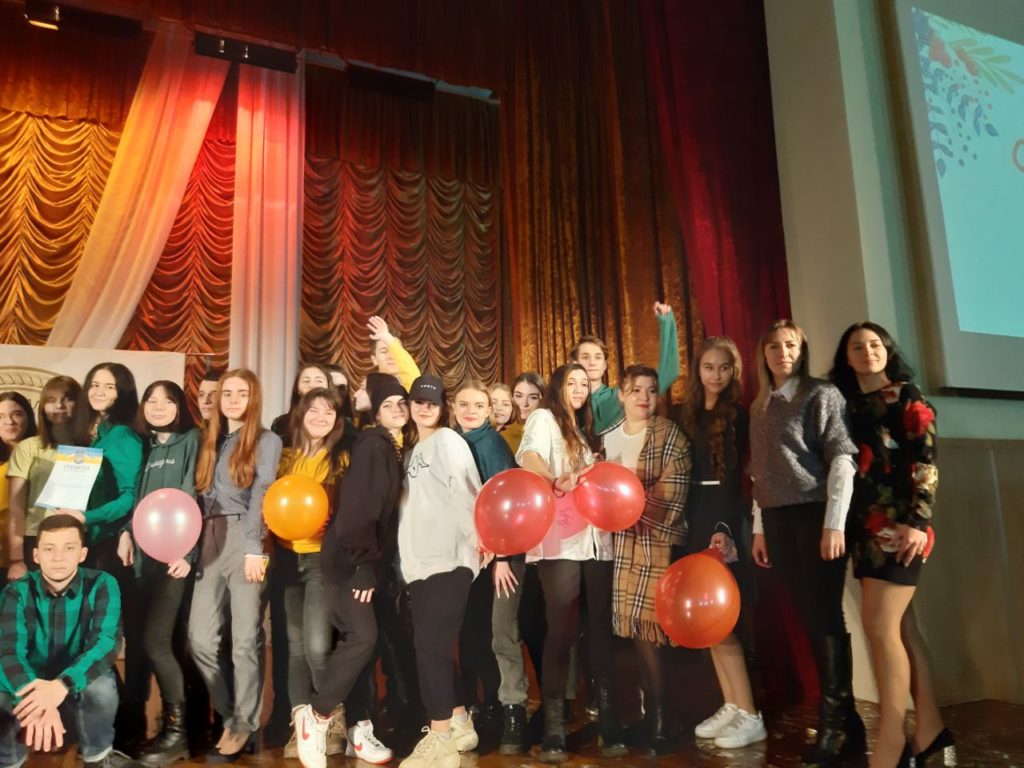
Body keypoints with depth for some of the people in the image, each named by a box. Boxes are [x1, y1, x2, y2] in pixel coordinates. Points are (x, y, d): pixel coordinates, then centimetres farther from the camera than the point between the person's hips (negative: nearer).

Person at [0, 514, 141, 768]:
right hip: (29, 687, 1)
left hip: (79, 687, -1)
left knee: (101, 687, -34)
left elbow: (106, 643, -27)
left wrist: (62, 685, -46)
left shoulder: (102, 585, -14)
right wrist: (36, 698, -45)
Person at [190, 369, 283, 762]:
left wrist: (253, 549, -17)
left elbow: (260, 497, -8)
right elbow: (203, 497, 14)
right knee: (201, 639, 3)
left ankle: (245, 726, 11)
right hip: (210, 542, 5)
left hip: (244, 540, -5)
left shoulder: (267, 441, 3)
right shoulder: (210, 441, 19)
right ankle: (232, 717, 19)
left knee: (245, 639, -2)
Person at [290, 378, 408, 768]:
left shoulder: (395, 449, 14)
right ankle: (315, 715, 3)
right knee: (362, 637, -14)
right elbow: (358, 505, -19)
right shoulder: (372, 443, -12)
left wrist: (374, 564, 9)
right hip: (349, 560, -8)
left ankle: (359, 729, 17)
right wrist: (362, 563, -20)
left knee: (360, 640, 9)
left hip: (369, 560, 8)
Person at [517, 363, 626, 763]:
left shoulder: (585, 430, 23)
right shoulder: (544, 418, 3)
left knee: (601, 628, 5)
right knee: (563, 630, -7)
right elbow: (528, 457, -18)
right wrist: (555, 481, -38)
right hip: (560, 541, -6)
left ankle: (608, 719, 11)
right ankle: (554, 728, 1)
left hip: (595, 540, 6)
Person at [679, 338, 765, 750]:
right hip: (697, 519, 7)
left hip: (724, 518, -7)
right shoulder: (691, 414, 11)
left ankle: (750, 716, 7)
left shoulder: (737, 414, -7)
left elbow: (732, 475, -16)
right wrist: (688, 523, 9)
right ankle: (730, 705, 20)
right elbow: (688, 473, 11)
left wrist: (725, 528, -26)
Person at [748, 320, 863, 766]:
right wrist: (759, 528, 12)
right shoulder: (759, 407, 14)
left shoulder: (821, 395, -2)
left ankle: (834, 725, 10)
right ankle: (846, 721, 21)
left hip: (815, 515, -5)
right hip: (778, 520, 6)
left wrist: (834, 524, -16)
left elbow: (841, 458, -9)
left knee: (826, 618, -2)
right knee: (809, 620, 9)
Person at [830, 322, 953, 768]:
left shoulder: (906, 397, 1)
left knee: (881, 628, -9)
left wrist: (918, 521, -17)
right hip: (866, 526, 5)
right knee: (901, 630, 8)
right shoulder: (847, 403, 15)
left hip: (898, 523, -5)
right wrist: (843, 525, 7)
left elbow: (925, 461, -7)